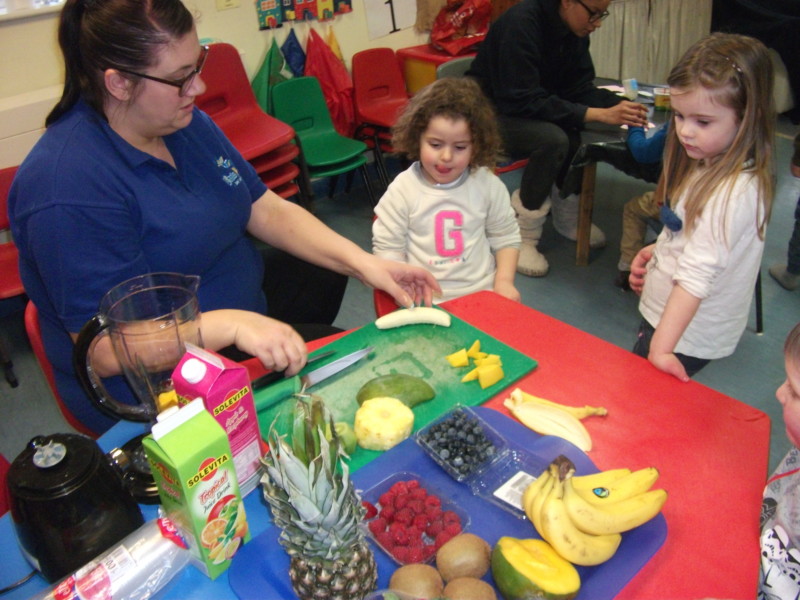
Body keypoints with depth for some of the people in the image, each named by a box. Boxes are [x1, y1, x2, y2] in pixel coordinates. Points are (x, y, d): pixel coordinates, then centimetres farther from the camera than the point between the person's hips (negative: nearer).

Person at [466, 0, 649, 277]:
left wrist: (619, 105, -20)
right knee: (553, 138, -30)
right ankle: (522, 237, -19)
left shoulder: (575, 30, -1)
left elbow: (579, 88, 0)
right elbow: (522, 100, -31)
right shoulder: (521, 22, -25)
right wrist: (598, 114, -34)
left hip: (530, 109, 8)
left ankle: (567, 216, 4)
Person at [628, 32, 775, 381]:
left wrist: (661, 347, -33)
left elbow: (697, 276, -32)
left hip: (685, 334, -9)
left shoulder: (735, 191, -27)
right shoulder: (707, 166, 3)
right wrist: (654, 251, 1)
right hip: (663, 313, 9)